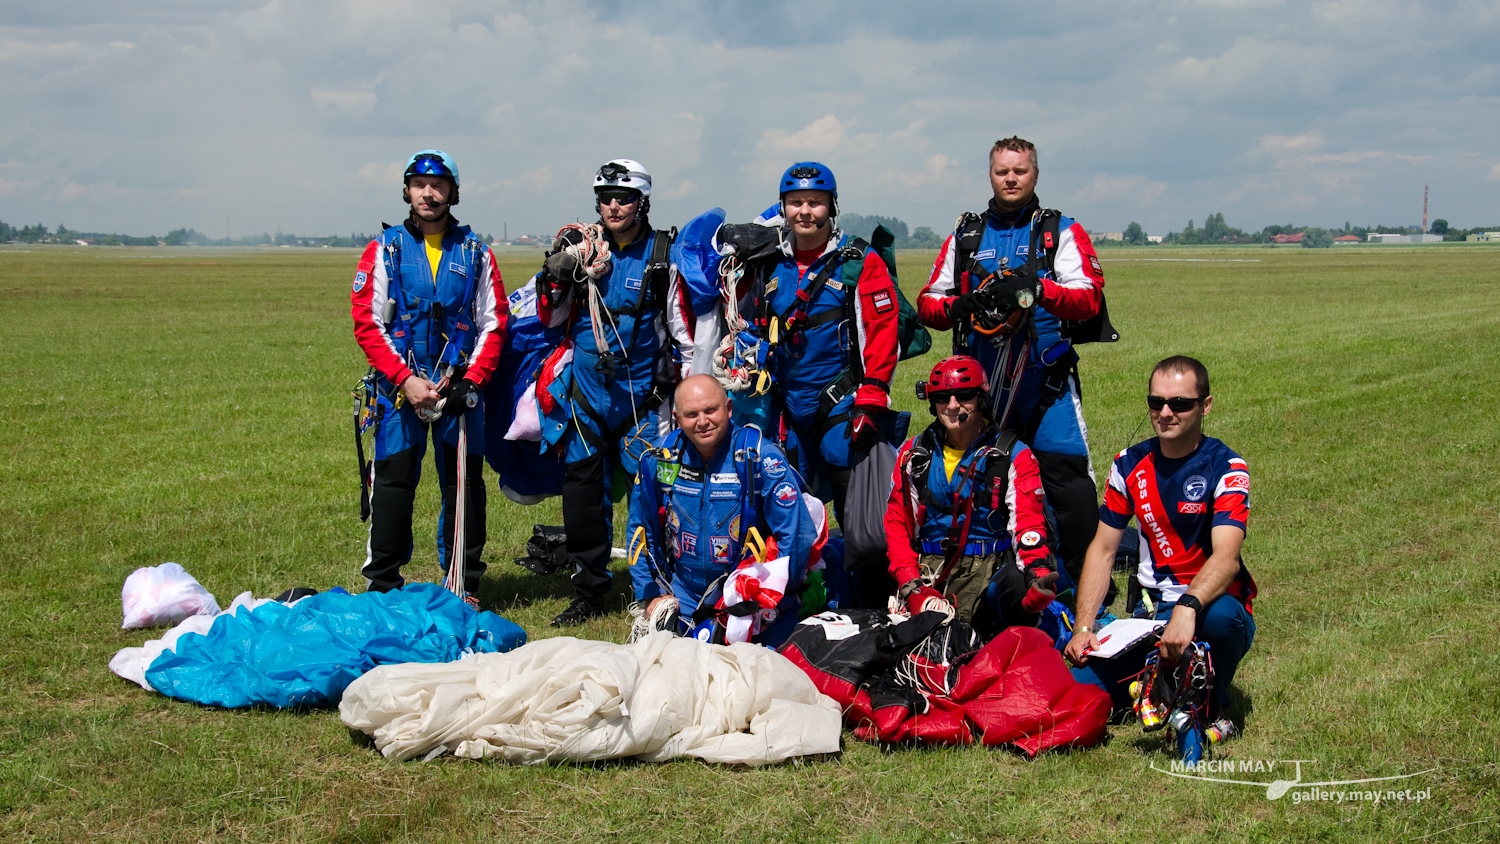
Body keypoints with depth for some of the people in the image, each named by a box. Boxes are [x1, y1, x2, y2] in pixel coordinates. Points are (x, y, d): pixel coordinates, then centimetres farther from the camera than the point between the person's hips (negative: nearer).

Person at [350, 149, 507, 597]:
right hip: (400, 388, -1)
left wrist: (470, 380, -7)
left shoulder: (475, 252, 8)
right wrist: (405, 379, -13)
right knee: (393, 482, -2)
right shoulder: (384, 250, 4)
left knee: (464, 484, 5)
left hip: (460, 389, 1)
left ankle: (464, 587, 14)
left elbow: (494, 323, 6)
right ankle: (383, 586, 6)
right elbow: (367, 324, -2)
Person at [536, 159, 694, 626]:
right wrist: (556, 268, -7)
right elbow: (551, 317, 9)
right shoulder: (583, 248, 7)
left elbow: (683, 324, 4)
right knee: (582, 486, 4)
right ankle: (589, 592, 15)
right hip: (587, 389, 3)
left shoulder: (663, 254, 1)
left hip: (641, 390, -3)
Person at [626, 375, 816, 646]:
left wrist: (770, 604, -17)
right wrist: (651, 595, 5)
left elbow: (796, 535, -16)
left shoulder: (760, 457, -14)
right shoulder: (660, 460, -2)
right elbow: (641, 531, 12)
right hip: (683, 601, 3)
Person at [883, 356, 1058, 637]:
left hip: (991, 569, -2)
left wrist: (1038, 575, -28)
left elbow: (1028, 525, -6)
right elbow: (897, 522, 12)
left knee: (1018, 585, -35)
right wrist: (911, 587, -4)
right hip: (929, 569, 2)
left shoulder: (1014, 456, 4)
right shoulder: (914, 454, 13)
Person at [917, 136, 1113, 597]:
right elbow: (927, 304, 13)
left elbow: (1089, 298, -7)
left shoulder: (1062, 232, 8)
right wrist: (958, 306, -10)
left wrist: (1035, 289, -25)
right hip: (980, 381, 3)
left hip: (1046, 380, -3)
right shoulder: (965, 235, 17)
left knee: (1068, 478, -11)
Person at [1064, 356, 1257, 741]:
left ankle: (1212, 705, -9)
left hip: (1207, 606, -4)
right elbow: (1102, 551, 7)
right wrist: (1083, 628, -5)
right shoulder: (1130, 465, 4)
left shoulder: (1225, 468, -12)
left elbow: (1226, 557, -27)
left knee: (1221, 615, -40)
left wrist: (1187, 609, -46)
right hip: (1152, 613, 4)